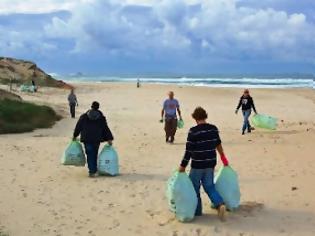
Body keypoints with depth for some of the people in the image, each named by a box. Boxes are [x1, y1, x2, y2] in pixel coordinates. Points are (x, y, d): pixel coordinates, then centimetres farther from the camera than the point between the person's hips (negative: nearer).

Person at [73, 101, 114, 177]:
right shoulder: (101, 118, 3)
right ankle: (94, 170, 20)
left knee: (90, 155, 0)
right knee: (95, 154, 13)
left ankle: (92, 171, -8)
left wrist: (75, 136, 19)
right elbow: (106, 129, 2)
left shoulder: (84, 117, 3)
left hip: (87, 139, -1)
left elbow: (78, 127, 7)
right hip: (97, 139, 1)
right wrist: (109, 139, 3)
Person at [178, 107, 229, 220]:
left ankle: (197, 211, 20)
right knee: (209, 186, 16)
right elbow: (218, 143, 16)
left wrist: (183, 165, -8)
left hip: (197, 165, -5)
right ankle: (220, 204, -4)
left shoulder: (193, 131, -16)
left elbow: (189, 150, -15)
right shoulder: (214, 129, 1)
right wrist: (223, 157, 31)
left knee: (194, 188, 12)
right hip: (210, 164, 5)